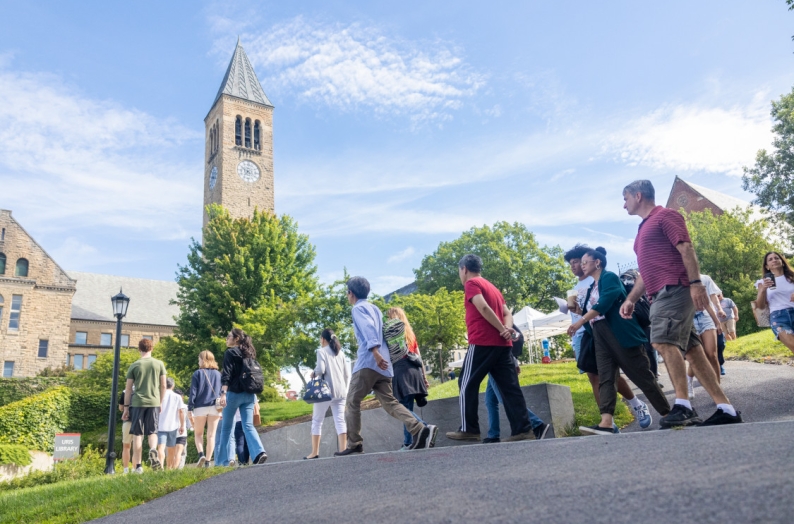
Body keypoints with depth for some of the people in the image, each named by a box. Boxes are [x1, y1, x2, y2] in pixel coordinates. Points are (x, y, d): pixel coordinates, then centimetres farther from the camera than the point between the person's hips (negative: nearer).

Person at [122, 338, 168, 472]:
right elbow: (163, 386, 6)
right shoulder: (159, 364, 5)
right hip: (154, 402, 1)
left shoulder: (134, 365, 2)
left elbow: (128, 389, 3)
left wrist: (126, 407, 9)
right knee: (152, 432, 9)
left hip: (137, 403, -1)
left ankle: (138, 466, 6)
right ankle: (153, 449, -21)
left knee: (137, 434, 6)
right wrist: (160, 402, 17)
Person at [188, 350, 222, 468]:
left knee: (198, 434, 12)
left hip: (200, 407, -2)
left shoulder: (197, 373, -1)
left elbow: (193, 393, -5)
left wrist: (189, 410, -3)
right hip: (215, 408, 2)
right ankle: (207, 461, 2)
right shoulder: (218, 374, 10)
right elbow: (222, 392, 11)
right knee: (211, 435, 5)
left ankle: (201, 454, -10)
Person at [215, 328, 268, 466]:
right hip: (249, 394, 5)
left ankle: (223, 461, 12)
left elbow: (227, 374, -13)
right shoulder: (249, 354, 16)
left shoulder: (230, 352, -2)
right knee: (248, 425, 1)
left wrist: (223, 393, -18)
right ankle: (259, 452, -19)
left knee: (226, 427, 7)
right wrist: (255, 397, 19)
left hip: (234, 393, -5)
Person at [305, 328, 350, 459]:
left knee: (317, 421, 5)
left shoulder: (321, 351, -2)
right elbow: (347, 373, 12)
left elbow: (321, 369, -15)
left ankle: (314, 452, 6)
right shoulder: (340, 352, 15)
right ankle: (343, 450, -8)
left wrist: (313, 373, 5)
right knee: (340, 420, 1)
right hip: (341, 391, 5)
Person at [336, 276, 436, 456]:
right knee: (389, 402, 1)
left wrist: (375, 352, -31)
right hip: (381, 364, 8)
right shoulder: (374, 308, 25)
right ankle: (420, 430, -15)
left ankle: (354, 444, 4)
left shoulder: (358, 308, 0)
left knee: (352, 402, 3)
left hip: (368, 362, -8)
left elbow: (367, 328, -18)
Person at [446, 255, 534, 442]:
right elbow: (507, 314, 15)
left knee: (467, 385, 1)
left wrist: (502, 330, -12)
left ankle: (468, 429, 2)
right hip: (502, 344, 8)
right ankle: (523, 429, 0)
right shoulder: (493, 287, 24)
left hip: (482, 342, -8)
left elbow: (483, 308, -16)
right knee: (510, 387, 4)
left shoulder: (472, 283, -1)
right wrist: (507, 330, -3)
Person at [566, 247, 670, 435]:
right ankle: (607, 423, -18)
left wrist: (580, 322, -24)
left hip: (621, 334, -8)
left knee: (641, 375, -2)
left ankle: (668, 414, 11)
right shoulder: (592, 288, 22)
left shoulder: (609, 277, -3)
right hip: (600, 338, 8)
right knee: (605, 378, -7)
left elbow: (604, 303, -20)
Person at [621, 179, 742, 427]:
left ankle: (683, 406, -22)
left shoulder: (665, 215, 0)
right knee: (690, 349, 5)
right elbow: (646, 271, 28)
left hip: (674, 289, -9)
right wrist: (631, 299, 22)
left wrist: (696, 282, -22)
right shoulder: (644, 228, 27)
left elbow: (686, 249, -12)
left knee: (664, 341, -21)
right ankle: (726, 409, 7)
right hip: (661, 294, 9)